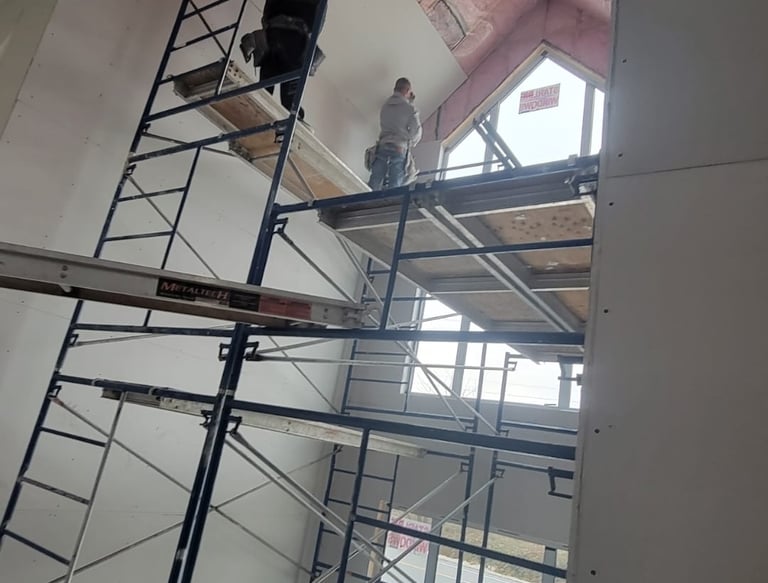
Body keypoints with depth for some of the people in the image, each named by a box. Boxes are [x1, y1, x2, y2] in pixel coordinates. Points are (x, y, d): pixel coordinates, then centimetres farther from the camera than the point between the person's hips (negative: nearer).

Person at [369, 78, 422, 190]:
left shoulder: (385, 106, 14)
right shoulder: (410, 109, -1)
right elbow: (416, 133, -3)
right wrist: (409, 145, 19)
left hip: (382, 147, 4)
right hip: (400, 150, -4)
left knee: (373, 187, -5)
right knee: (394, 188, -6)